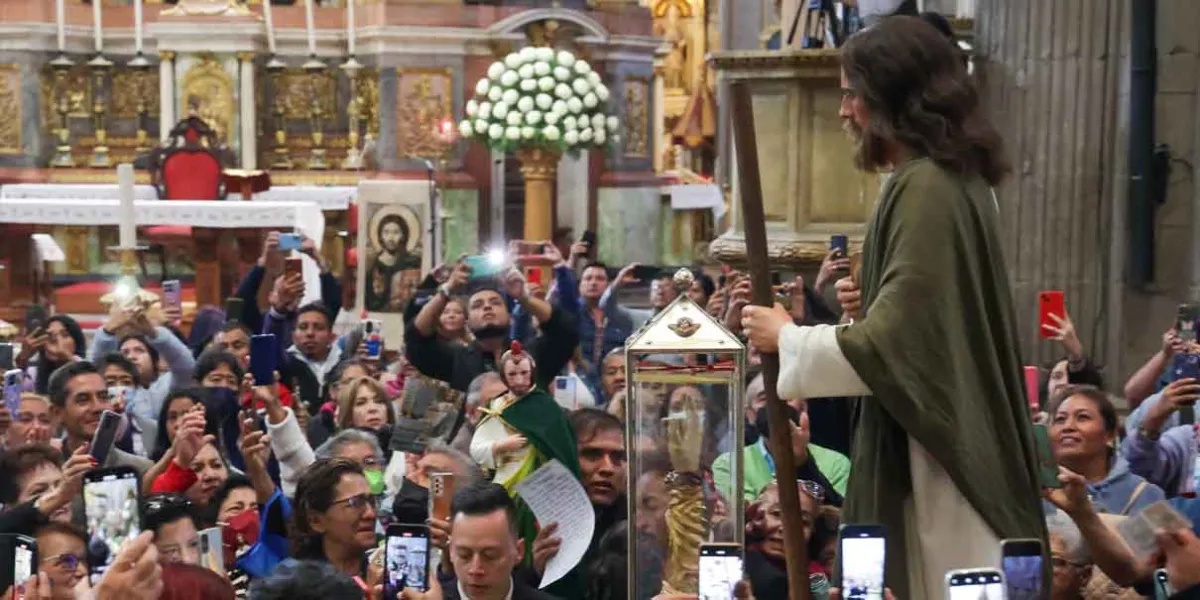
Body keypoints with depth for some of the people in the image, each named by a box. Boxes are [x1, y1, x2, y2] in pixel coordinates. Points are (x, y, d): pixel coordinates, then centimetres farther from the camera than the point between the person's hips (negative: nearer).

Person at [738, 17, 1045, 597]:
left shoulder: (924, 189, -19)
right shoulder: (955, 177, 11)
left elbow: (895, 339, -22)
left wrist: (787, 339, -9)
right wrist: (870, 303, 6)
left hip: (932, 448, -10)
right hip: (954, 430, 10)